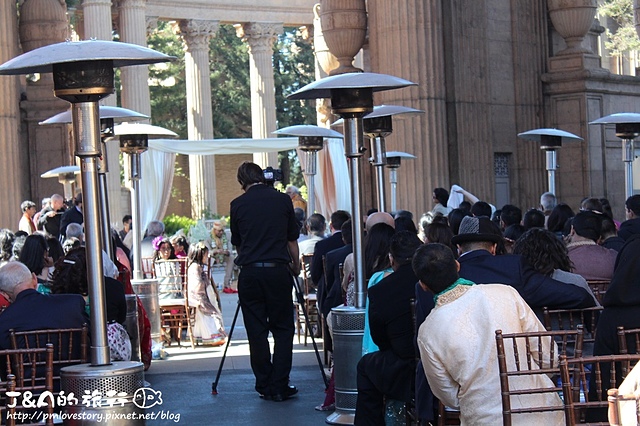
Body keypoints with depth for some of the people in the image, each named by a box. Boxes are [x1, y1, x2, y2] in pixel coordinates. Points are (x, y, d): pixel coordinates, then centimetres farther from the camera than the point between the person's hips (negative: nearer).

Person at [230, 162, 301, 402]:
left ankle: (265, 386, 10)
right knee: (283, 329, 7)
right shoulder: (282, 200, 6)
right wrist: (296, 268, 24)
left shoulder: (238, 204, 5)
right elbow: (292, 240, 11)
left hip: (249, 272, 0)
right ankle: (279, 387, 2)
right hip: (278, 270, 0)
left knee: (256, 331, 6)